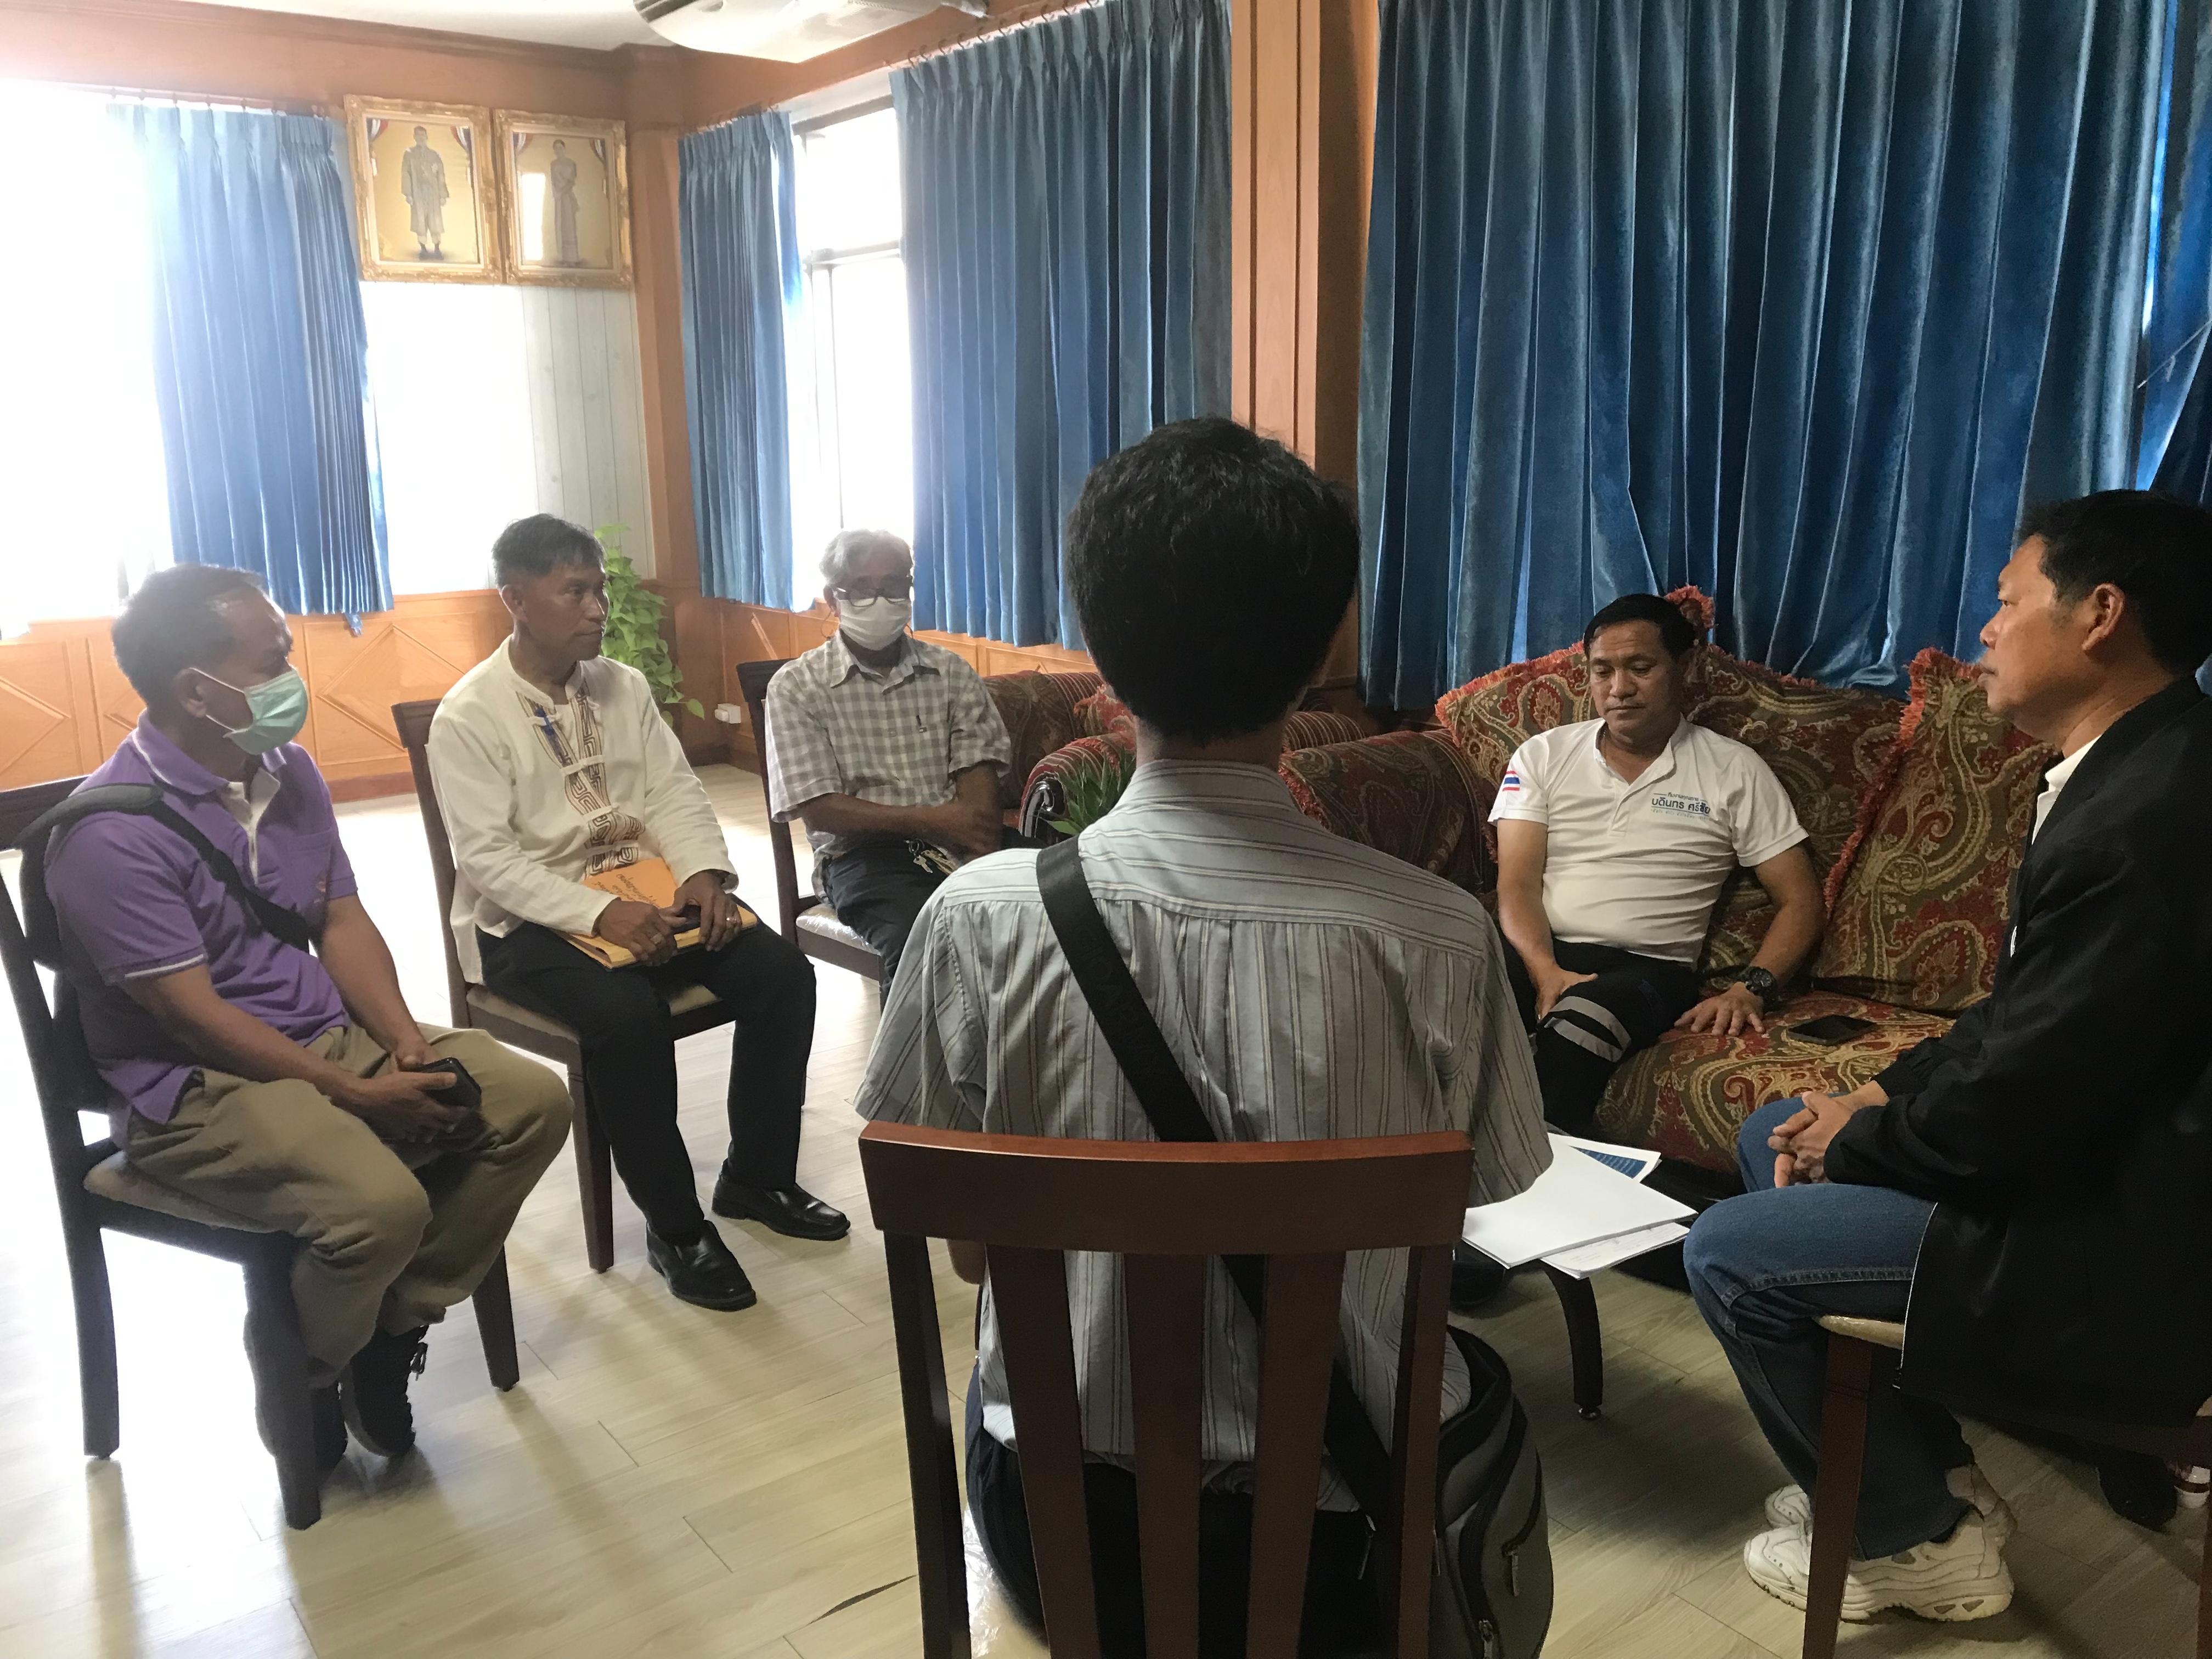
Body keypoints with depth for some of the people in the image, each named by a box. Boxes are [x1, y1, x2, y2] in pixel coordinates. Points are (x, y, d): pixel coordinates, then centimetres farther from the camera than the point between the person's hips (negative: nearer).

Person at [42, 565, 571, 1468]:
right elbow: (195, 1017, -20)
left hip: (331, 1036, 8)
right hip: (196, 1086, -8)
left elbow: (342, 920, 7)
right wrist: (357, 1094, -19)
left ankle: (391, 1331, 1)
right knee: (382, 1205, -32)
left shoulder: (288, 769, 3)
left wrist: (405, 1041, -9)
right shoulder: (113, 834, -20)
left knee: (534, 1100, -9)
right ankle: (299, 1379, 2)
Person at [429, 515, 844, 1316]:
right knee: (627, 1012, -34)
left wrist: (703, 872, -15)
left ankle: (757, 1177, 4)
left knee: (783, 972, -14)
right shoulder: (468, 717, -10)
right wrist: (599, 914, -29)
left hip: (645, 889, 6)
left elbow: (675, 793, 5)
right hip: (528, 920, -5)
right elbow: (488, 859, -17)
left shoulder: (625, 686, 7)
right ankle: (673, 1225, -14)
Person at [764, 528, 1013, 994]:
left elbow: (980, 783, 3)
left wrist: (979, 864, -17)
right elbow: (820, 808, -3)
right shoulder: (796, 687, 5)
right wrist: (932, 820, -11)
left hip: (958, 842, 3)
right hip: (862, 852, -3)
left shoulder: (953, 674, 13)